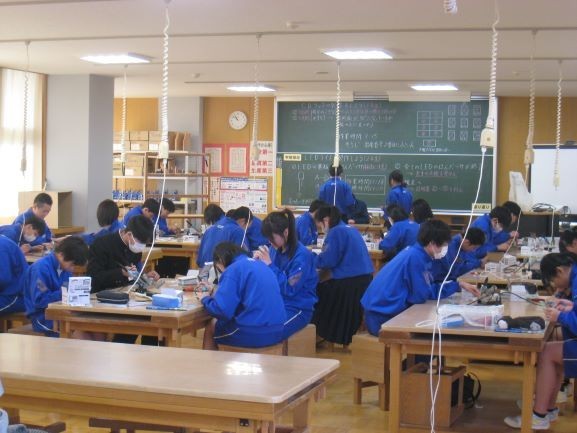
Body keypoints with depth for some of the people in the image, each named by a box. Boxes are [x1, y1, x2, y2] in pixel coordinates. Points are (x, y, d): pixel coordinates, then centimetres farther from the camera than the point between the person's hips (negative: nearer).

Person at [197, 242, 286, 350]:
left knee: (210, 330, 22)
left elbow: (222, 311, -16)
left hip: (255, 334, -8)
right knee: (216, 323, 31)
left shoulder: (233, 270, -9)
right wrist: (218, 291, 25)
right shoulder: (260, 265, 15)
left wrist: (205, 299, 4)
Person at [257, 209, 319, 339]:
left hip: (297, 308, -6)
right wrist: (259, 262, -10)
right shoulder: (274, 250, 3)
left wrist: (269, 264, -23)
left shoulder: (302, 255, -16)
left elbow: (290, 289, -21)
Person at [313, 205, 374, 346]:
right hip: (363, 278, 9)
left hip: (350, 282, -9)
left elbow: (328, 260, -15)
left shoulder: (336, 232, -11)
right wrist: (319, 255, 21)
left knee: (317, 293, 7)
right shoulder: (350, 229, 17)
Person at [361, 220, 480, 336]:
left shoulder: (416, 253, 7)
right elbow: (421, 296, -18)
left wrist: (459, 285, 12)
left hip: (387, 309, 9)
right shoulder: (415, 257, -22)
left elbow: (430, 288, 13)